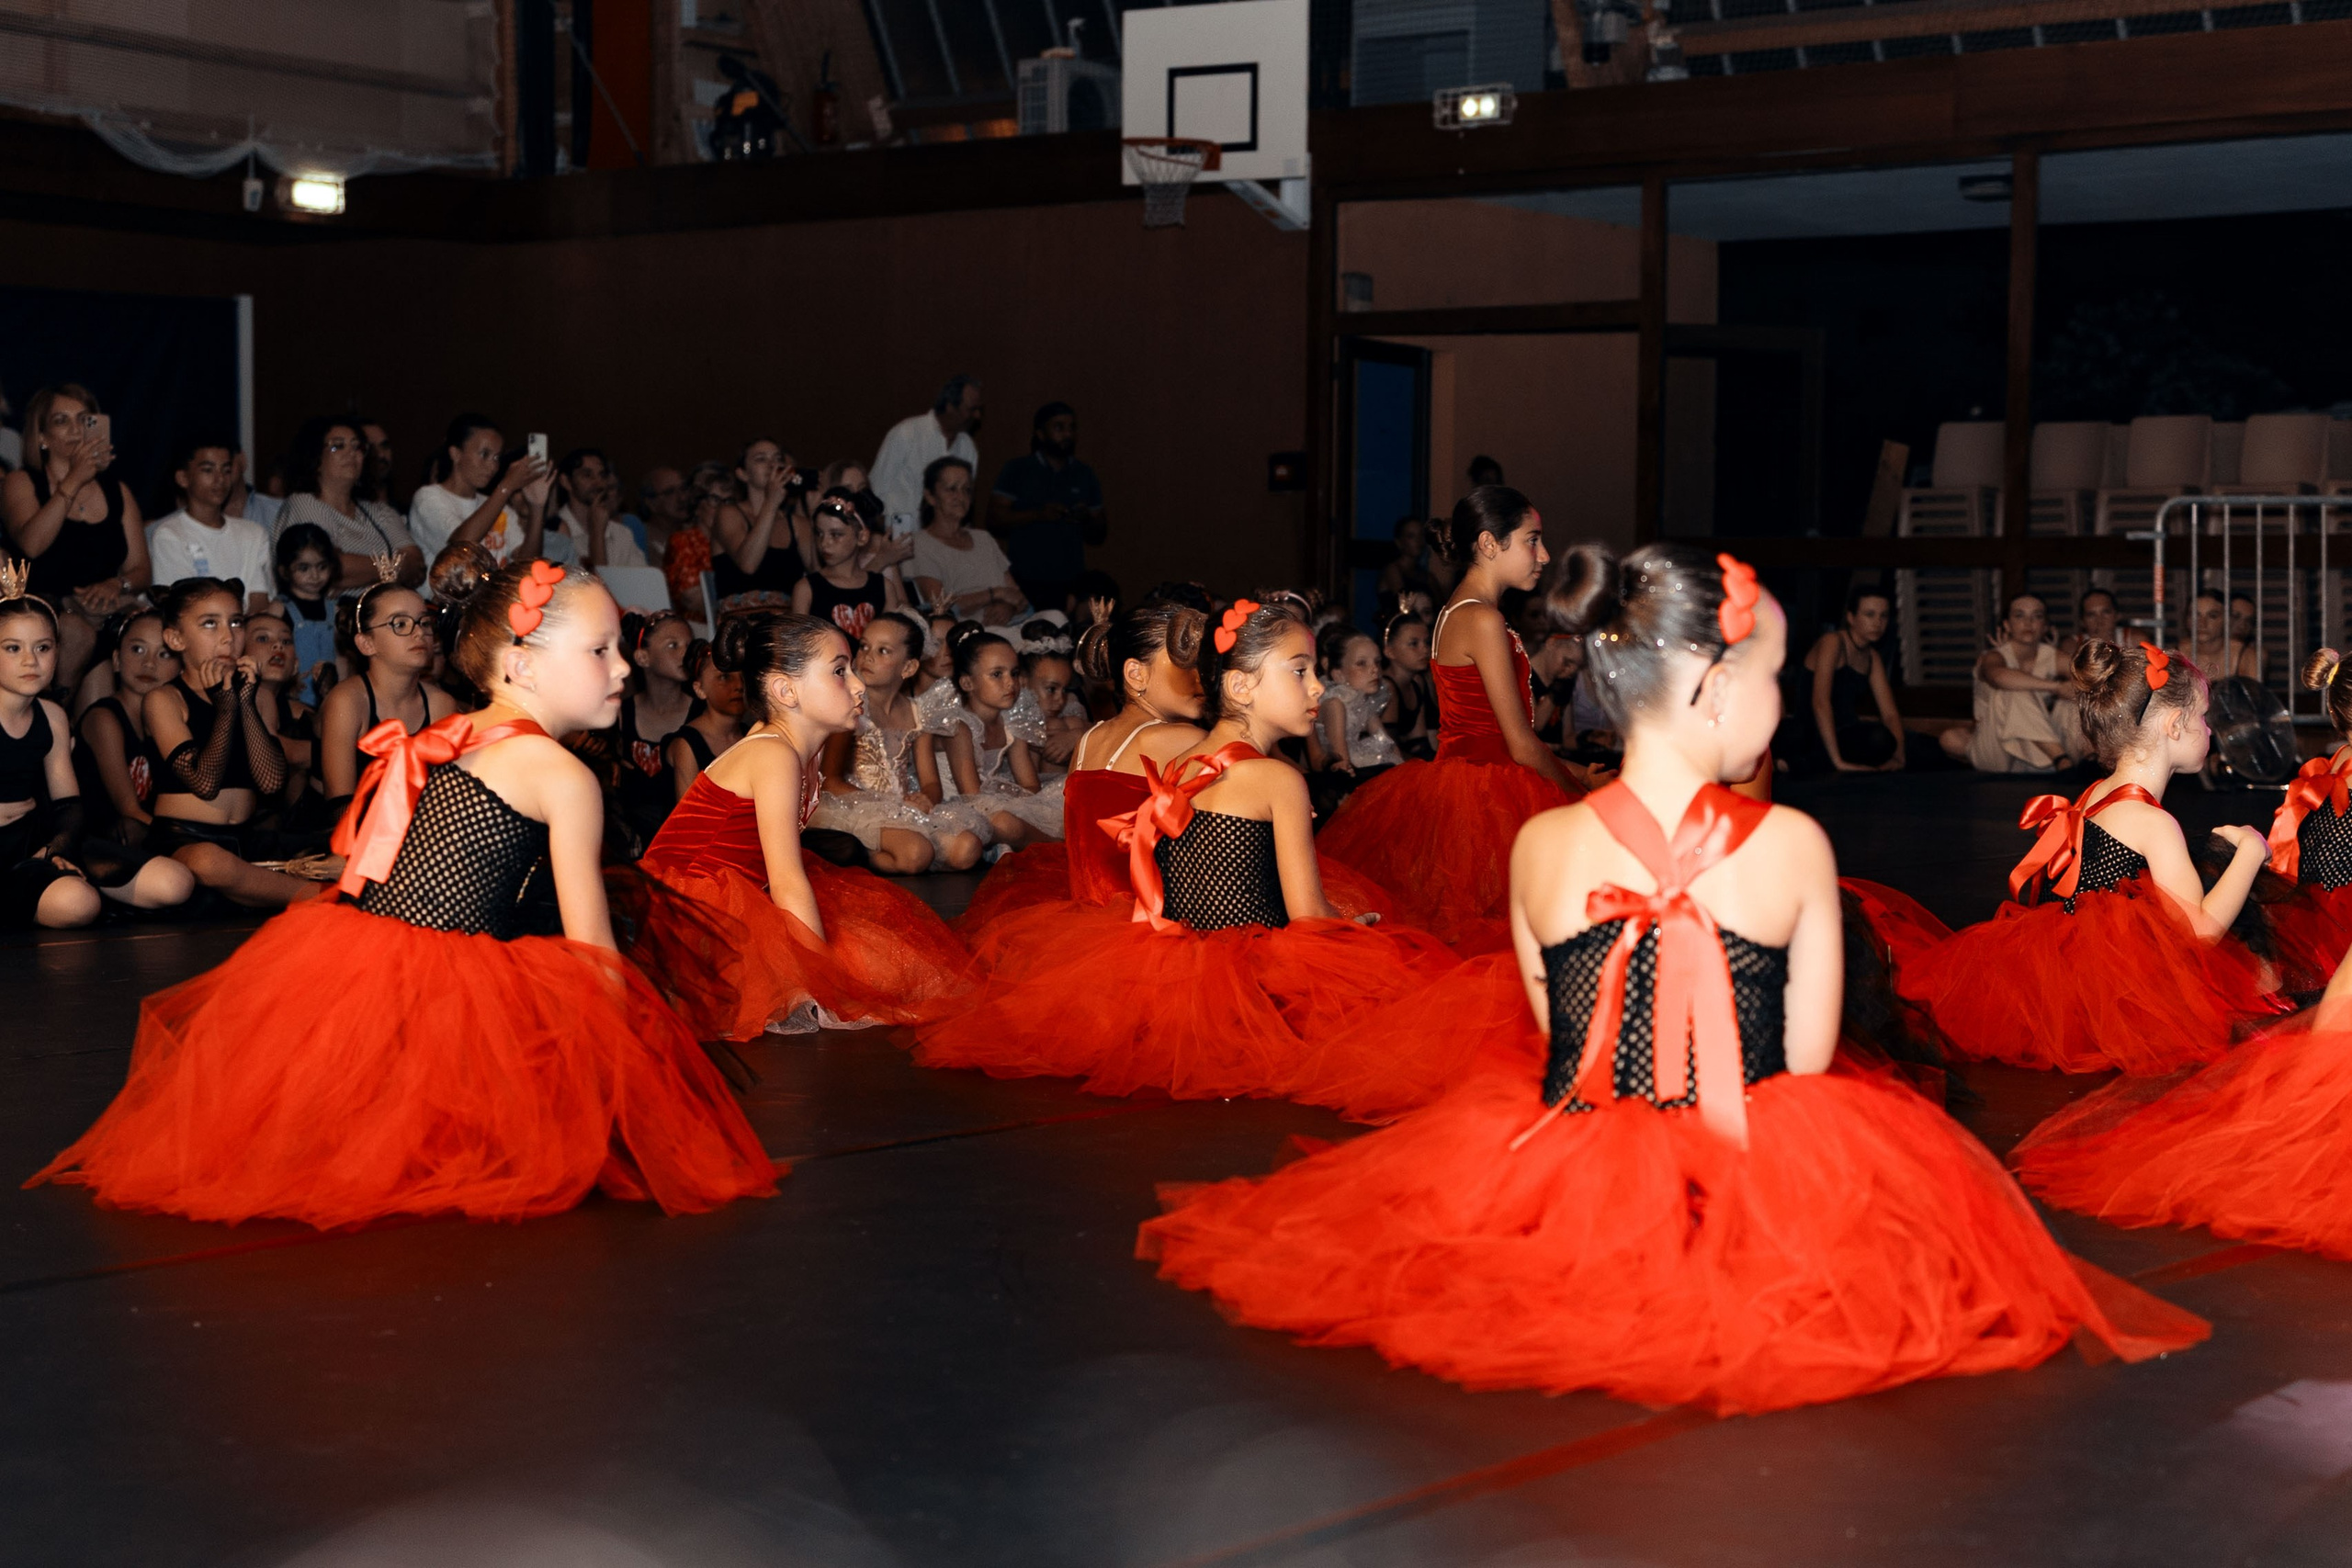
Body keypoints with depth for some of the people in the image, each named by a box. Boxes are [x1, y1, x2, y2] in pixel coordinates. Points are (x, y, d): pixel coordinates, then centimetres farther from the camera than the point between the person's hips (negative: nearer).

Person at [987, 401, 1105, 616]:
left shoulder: (1085, 475, 15)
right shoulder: (1017, 471, 6)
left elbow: (1098, 536, 17)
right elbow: (995, 520, -3)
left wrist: (1087, 519, -5)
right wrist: (1038, 515, -15)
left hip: (1070, 584, 3)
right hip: (1025, 582, -3)